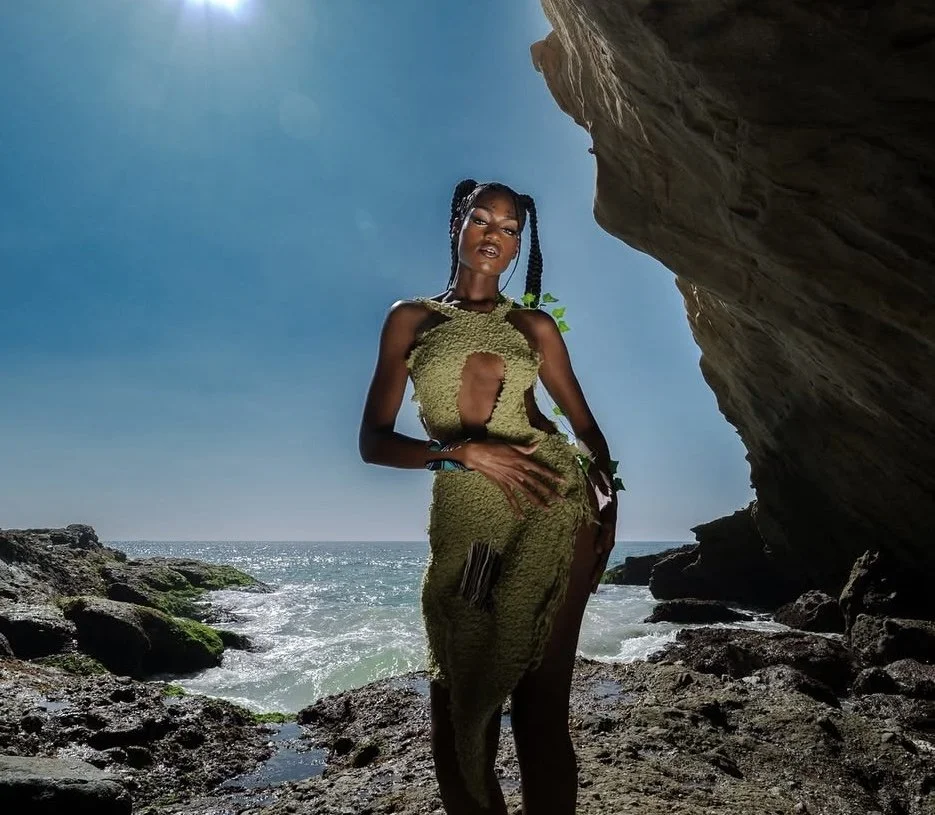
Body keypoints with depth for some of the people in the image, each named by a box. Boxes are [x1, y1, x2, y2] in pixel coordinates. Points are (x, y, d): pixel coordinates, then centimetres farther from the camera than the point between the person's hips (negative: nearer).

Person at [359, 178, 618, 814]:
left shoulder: (534, 325, 13)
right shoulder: (411, 318, 11)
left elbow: (588, 426, 14)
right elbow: (374, 441, 4)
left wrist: (608, 499, -5)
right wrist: (464, 451, -12)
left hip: (555, 507, 0)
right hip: (466, 521, 0)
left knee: (541, 699, -2)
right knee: (460, 706, 3)